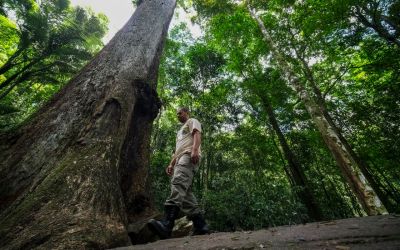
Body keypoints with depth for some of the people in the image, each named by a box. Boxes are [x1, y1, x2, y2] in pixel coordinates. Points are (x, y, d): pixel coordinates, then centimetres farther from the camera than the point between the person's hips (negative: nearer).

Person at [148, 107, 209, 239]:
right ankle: (200, 225, -1)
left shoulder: (192, 121, 15)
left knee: (178, 183, -30)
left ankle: (167, 224, -43)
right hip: (180, 159, 10)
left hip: (189, 156, -10)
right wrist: (171, 164, 22)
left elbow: (197, 134, -6)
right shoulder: (181, 130, 41)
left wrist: (194, 150, -25)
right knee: (185, 192, -2)